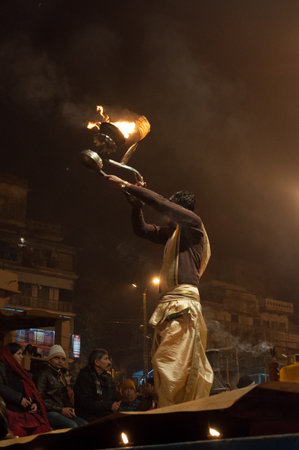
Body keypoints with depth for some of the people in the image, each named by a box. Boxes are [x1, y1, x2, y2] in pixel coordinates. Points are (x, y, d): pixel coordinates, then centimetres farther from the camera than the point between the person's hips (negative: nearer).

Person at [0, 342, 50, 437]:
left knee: (42, 429, -20)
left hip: (27, 412, 6)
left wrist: (35, 403, 5)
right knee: (19, 432, -32)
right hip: (12, 412, -6)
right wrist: (19, 398, -12)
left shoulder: (20, 371, 30)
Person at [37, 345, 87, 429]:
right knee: (72, 425, -30)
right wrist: (61, 410, -13)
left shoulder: (61, 375, 23)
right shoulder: (44, 375, -1)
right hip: (49, 412, -7)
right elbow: (41, 399, -9)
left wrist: (69, 409, 5)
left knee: (84, 423, -19)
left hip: (63, 412, 7)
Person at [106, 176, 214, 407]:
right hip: (170, 302, 9)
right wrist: (136, 202, 17)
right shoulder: (172, 232, 25)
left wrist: (126, 186, -2)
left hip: (183, 302, -9)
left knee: (170, 361, -17)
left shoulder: (193, 223, 0)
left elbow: (160, 202, -6)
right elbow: (141, 229, 31)